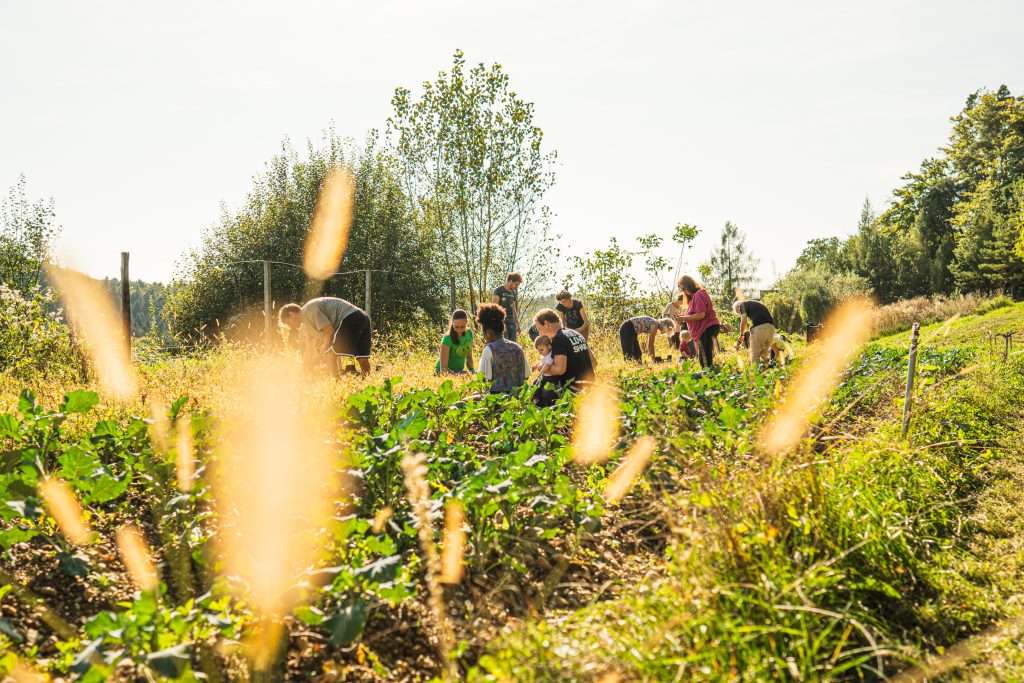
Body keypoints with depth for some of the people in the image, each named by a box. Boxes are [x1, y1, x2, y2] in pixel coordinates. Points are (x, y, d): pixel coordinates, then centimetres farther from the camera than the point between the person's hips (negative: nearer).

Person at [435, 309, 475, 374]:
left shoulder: (469, 333, -3)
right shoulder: (447, 338, -19)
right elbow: (443, 368, -18)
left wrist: (471, 370, -8)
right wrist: (456, 374, -32)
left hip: (459, 371, 6)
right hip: (446, 372, -6)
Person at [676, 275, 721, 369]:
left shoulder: (698, 295, -13)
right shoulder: (694, 296, 19)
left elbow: (701, 315, -20)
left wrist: (684, 318, -14)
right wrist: (683, 316, 6)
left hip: (707, 328, -11)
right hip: (703, 330, 11)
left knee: (706, 359, -11)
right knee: (702, 358, 10)